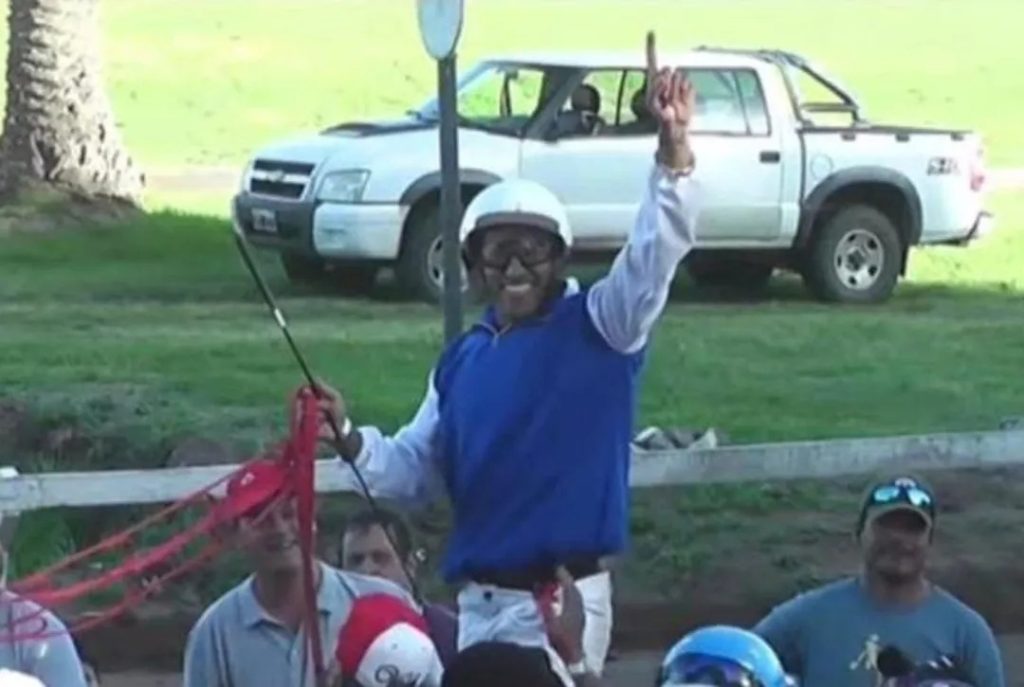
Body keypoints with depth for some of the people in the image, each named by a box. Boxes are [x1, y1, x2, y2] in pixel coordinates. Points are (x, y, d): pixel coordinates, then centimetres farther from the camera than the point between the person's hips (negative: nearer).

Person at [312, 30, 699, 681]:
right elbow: (417, 474, 15)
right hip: (480, 601, 6)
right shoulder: (463, 358, 11)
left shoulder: (597, 327, -3)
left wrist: (674, 148, -33)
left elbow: (657, 250, -18)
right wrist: (350, 438, -4)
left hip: (562, 598, -6)